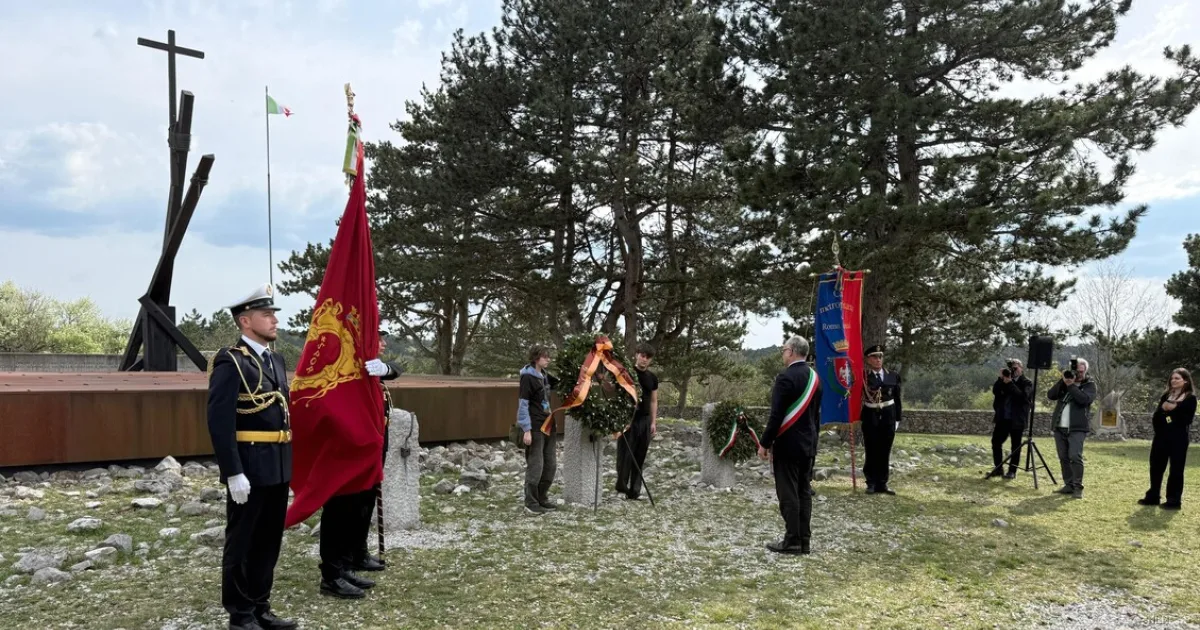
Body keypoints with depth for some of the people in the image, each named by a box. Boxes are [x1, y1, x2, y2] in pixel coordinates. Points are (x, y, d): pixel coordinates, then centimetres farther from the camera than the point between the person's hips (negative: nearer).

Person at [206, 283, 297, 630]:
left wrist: (287, 463, 16)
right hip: (249, 470, -8)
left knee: (268, 542, 16)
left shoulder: (275, 360, 13)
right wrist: (234, 473, -21)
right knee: (241, 544, 6)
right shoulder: (230, 361, -12)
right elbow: (220, 422, -18)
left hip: (277, 468, 8)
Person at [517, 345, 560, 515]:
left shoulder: (544, 376, 11)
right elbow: (523, 405, -15)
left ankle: (541, 499, 24)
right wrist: (526, 430, -19)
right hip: (535, 428, -9)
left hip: (548, 426, 9)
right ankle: (530, 504, 4)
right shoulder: (528, 377, -12)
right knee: (535, 466, -5)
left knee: (551, 465, 12)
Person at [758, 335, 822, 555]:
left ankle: (792, 541, 0)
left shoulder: (786, 377, -16)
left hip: (787, 444, -8)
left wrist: (764, 443, -12)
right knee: (803, 492, 11)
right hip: (807, 444, 8)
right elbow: (816, 413, 15)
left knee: (788, 493, -3)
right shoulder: (814, 377, 10)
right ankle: (804, 541, 14)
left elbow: (776, 415, -18)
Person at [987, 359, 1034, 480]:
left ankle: (1012, 471, 6)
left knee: (1015, 446, 1)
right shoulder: (1006, 380, 13)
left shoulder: (1027, 382, -2)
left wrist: (1010, 383, -21)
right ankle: (998, 469, 13)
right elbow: (995, 391, 1)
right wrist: (1001, 379, -11)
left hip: (1017, 419, -5)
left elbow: (1023, 396, -18)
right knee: (996, 441, 5)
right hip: (1003, 417, 5)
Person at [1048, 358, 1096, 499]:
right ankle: (1069, 485, 12)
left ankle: (1078, 487, -9)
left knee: (1075, 456, -14)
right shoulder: (1066, 381, 14)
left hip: (1077, 428, -5)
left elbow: (1085, 399, -17)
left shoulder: (1090, 385, 3)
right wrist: (1062, 381, -10)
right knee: (1063, 458, 6)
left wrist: (1071, 385, -18)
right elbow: (1050, 395, 1)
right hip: (1059, 427, 5)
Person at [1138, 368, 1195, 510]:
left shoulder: (1190, 398, -3)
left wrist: (1174, 409, -18)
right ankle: (1153, 497, 19)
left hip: (1178, 439, -6)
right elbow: (1156, 415, 7)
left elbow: (1187, 419, -13)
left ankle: (1174, 500, 7)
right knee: (1156, 467, 10)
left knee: (1176, 469, 0)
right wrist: (1162, 409, -11)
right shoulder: (1166, 396, 12)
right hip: (1161, 437, 6)